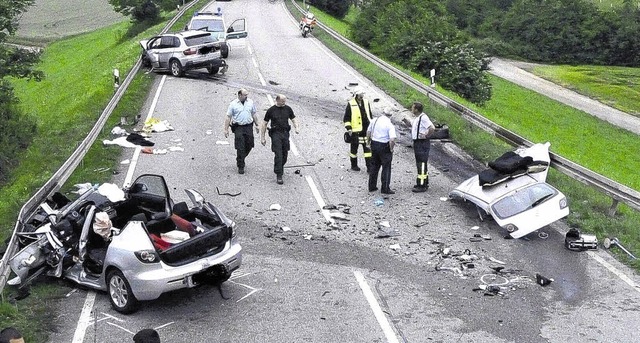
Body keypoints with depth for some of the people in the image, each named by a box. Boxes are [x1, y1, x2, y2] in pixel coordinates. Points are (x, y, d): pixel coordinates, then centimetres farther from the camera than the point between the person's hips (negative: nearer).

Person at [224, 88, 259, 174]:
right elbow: (228, 117, -2)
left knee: (249, 146, 6)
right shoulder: (233, 104, -3)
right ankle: (240, 166, 5)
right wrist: (226, 129, -6)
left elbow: (254, 114, 17)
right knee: (240, 148, -5)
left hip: (248, 127, 4)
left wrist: (256, 125, 17)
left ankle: (240, 159, 32)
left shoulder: (250, 102, 7)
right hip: (238, 128, -4)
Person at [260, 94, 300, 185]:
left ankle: (280, 168, 36)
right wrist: (262, 137, 1)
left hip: (285, 133, 4)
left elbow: (293, 119, 14)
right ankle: (279, 175, -9)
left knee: (285, 154, 10)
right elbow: (264, 124, 3)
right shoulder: (271, 110, -2)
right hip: (275, 134, -4)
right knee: (278, 155, -11)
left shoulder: (288, 109, 6)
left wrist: (297, 127, -8)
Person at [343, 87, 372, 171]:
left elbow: (370, 115, 18)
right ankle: (354, 165, 25)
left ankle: (369, 167, 3)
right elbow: (346, 118, -4)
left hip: (366, 130, 4)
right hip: (355, 131, -4)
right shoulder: (351, 104, -7)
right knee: (354, 148, 9)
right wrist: (348, 128, -11)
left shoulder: (366, 102, 7)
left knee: (368, 148, 1)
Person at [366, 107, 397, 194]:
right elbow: (392, 139, -24)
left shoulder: (374, 120, 2)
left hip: (374, 144, 6)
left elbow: (368, 132, 10)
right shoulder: (390, 125, -16)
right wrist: (391, 149, -9)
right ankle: (385, 189, 5)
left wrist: (368, 141, 23)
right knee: (386, 167, 4)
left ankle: (372, 186, 25)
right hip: (384, 146, -6)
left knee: (374, 166, 18)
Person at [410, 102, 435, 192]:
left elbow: (432, 128, -29)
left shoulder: (423, 117, -19)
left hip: (422, 143, -10)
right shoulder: (416, 118, 12)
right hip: (417, 142, 10)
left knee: (422, 164, -8)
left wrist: (426, 136, -18)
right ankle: (424, 182, 28)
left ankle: (422, 186, -6)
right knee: (419, 164, 17)